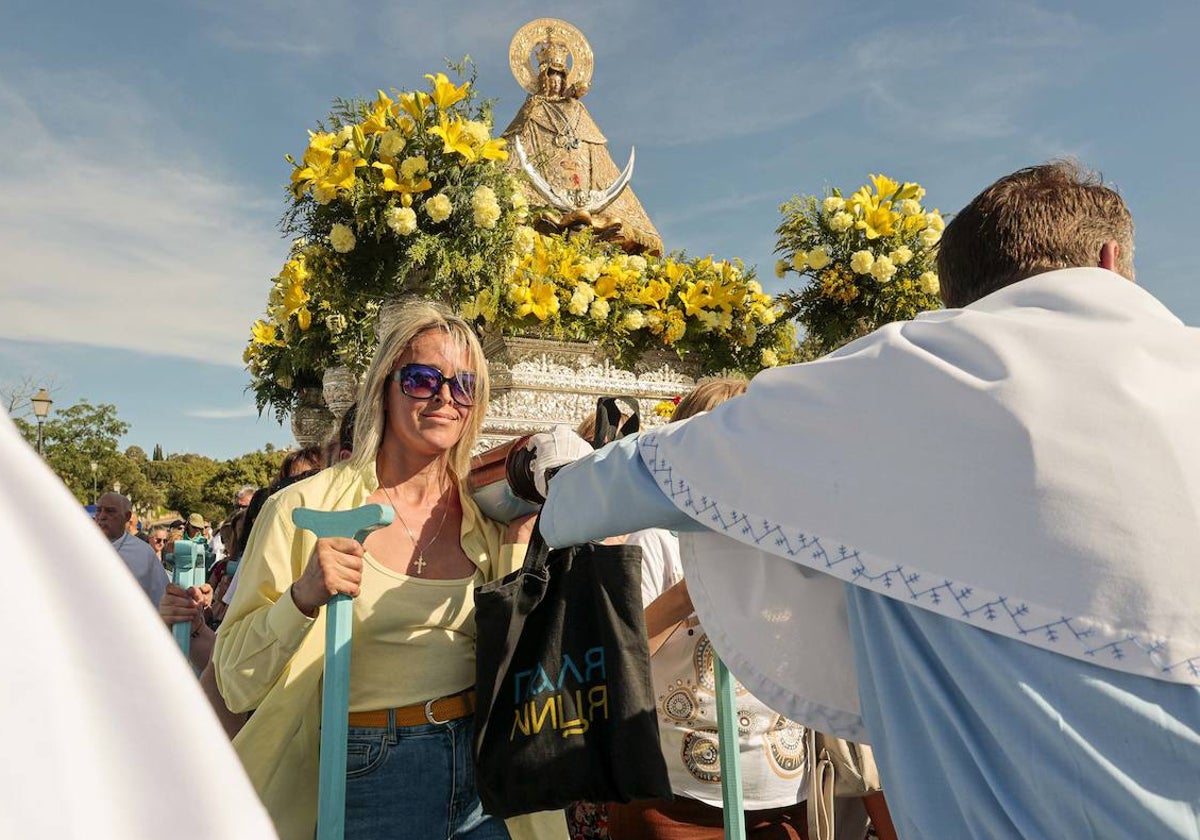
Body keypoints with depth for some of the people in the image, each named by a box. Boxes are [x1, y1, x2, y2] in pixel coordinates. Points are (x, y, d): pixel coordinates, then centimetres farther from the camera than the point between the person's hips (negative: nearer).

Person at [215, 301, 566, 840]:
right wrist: (303, 599, -27)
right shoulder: (306, 508, -9)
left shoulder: (487, 516, 0)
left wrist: (519, 538, -8)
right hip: (364, 779, -3)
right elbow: (237, 684, -9)